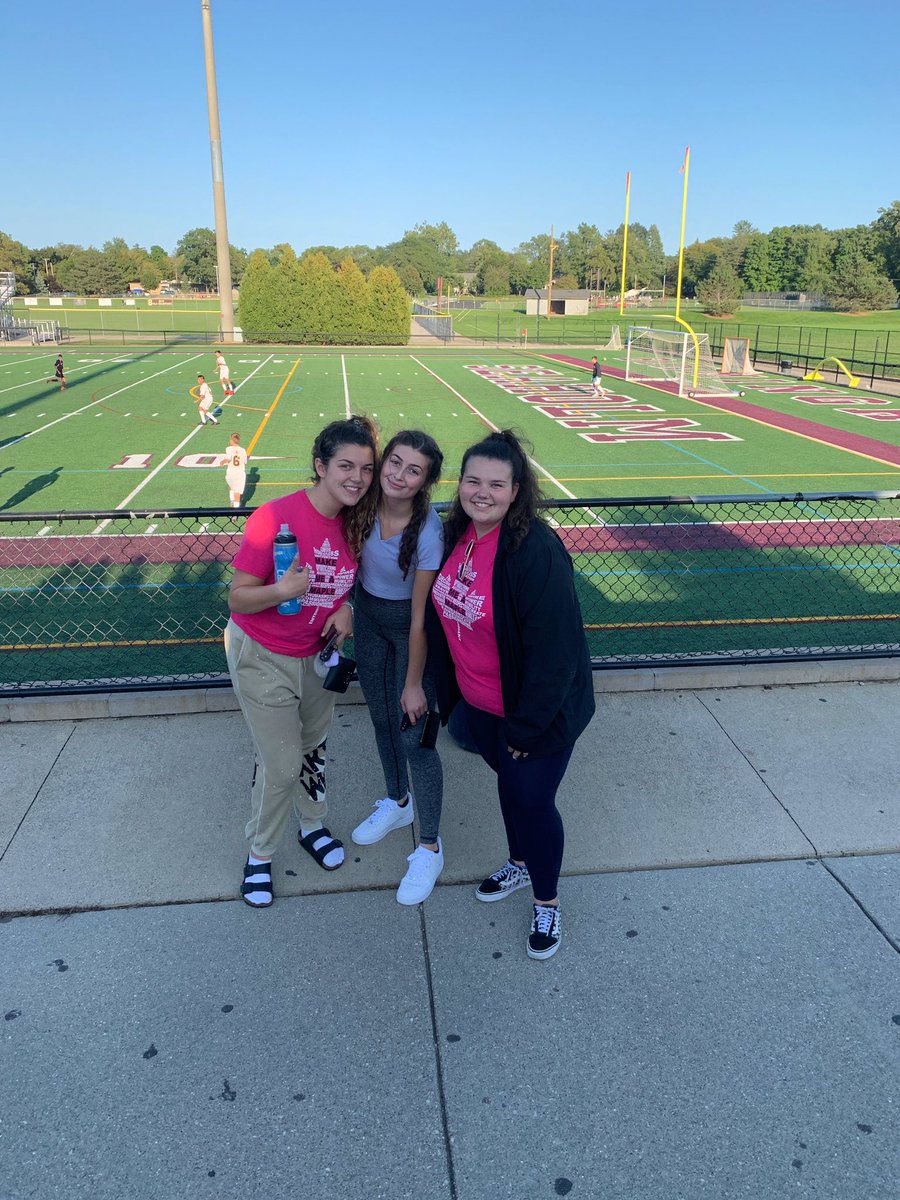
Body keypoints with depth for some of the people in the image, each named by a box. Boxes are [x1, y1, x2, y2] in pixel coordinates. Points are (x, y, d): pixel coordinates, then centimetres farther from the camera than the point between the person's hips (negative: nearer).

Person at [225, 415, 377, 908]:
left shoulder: (354, 521, -7)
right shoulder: (275, 516, -26)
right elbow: (238, 598, -22)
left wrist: (346, 606, -10)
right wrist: (284, 589, -41)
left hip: (316, 653, 6)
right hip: (262, 658, -5)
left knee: (314, 745, 20)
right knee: (281, 765, 0)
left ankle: (312, 824, 46)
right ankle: (260, 852, 26)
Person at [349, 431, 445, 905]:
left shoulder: (428, 531, -29)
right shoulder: (365, 504, -15)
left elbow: (420, 616, -23)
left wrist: (414, 683, -16)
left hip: (407, 627, -6)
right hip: (368, 617, 6)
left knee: (413, 737, -3)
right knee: (382, 719, 22)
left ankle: (429, 848, 17)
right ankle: (397, 802, 48)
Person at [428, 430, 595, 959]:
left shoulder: (537, 550, -29)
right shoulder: (457, 535, -5)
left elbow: (554, 651, -27)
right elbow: (448, 613, 9)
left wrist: (526, 726, -20)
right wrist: (446, 693, 12)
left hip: (539, 711, -7)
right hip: (481, 703, 7)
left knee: (533, 800, 8)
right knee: (508, 782, 25)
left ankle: (547, 903, 34)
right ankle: (520, 863, 52)